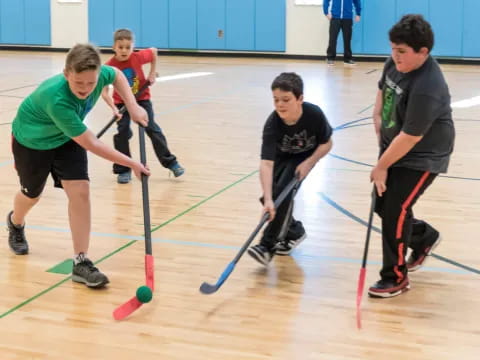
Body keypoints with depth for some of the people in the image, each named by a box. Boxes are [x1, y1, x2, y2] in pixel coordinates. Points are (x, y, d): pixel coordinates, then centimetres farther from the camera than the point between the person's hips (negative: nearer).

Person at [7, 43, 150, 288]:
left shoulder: (100, 75, -28)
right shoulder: (57, 100, -44)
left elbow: (117, 75, 0)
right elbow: (91, 144, -39)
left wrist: (133, 107, -13)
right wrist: (131, 164, -34)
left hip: (67, 138, 4)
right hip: (32, 139, -4)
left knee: (80, 191, -13)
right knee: (31, 195, 18)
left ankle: (81, 262, -7)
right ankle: (15, 223, 55)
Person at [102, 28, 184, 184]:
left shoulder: (138, 57, -20)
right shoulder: (109, 66, -24)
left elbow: (154, 51, 1)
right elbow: (104, 92, -27)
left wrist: (152, 73, 0)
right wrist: (114, 108, -40)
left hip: (141, 98, 0)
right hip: (121, 102, 0)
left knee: (152, 129, -2)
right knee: (122, 133, -8)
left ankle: (170, 162, 8)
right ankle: (123, 170, 3)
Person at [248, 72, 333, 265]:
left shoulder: (314, 114, -33)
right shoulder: (272, 124, -34)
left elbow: (326, 143, -14)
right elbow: (266, 163, -42)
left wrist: (308, 163, -28)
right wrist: (268, 200, -51)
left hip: (306, 156, -2)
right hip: (282, 157, 2)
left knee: (283, 191, -21)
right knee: (272, 196, -6)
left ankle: (268, 245, -16)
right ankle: (293, 230, 22)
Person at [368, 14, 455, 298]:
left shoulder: (427, 89, -34)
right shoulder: (397, 63, -8)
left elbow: (410, 138, -28)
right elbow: (383, 91, 14)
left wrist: (381, 167, -17)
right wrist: (379, 123, 4)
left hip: (422, 158, -9)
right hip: (394, 147, 9)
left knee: (395, 211, -9)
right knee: (382, 205, 14)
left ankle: (396, 278, 9)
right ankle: (424, 237, 42)